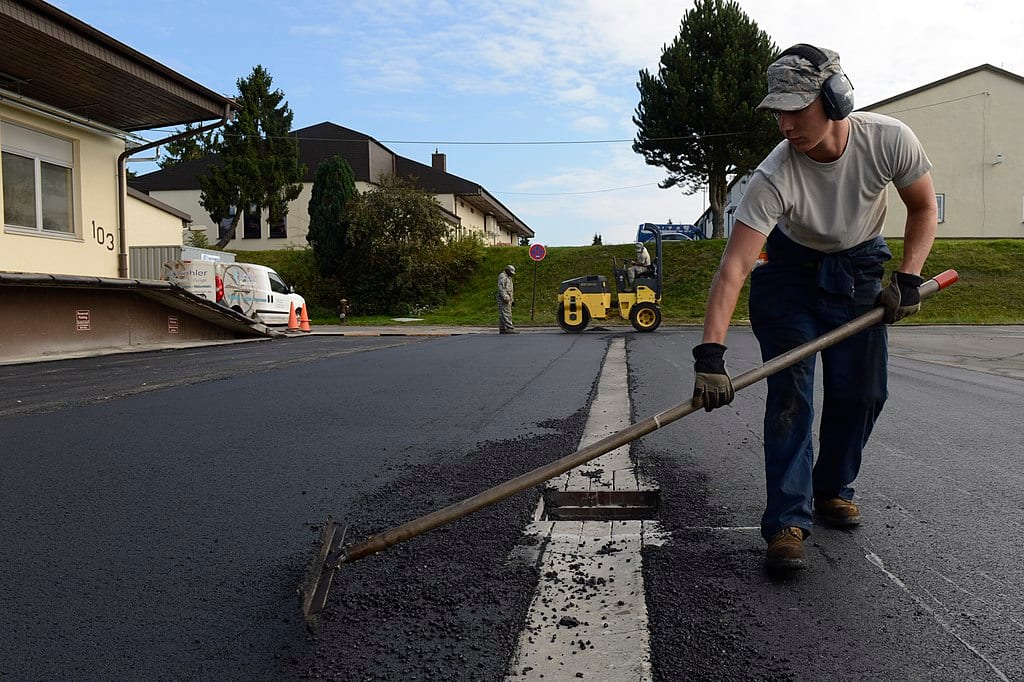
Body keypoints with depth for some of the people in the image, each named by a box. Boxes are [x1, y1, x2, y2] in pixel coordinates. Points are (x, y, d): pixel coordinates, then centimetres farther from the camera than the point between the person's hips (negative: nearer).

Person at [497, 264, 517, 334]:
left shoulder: (508, 277, 23)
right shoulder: (502, 276, -8)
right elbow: (501, 288, -18)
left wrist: (512, 300, 23)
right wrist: (505, 298, -25)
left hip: (508, 299, 10)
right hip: (503, 299, -10)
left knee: (503, 315, 7)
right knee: (506, 314, -14)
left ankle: (502, 329, 7)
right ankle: (509, 329, -20)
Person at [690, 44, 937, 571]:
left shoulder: (889, 140, -24)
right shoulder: (774, 177, -32)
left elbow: (923, 208, -4)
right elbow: (733, 268, -38)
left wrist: (908, 279, -16)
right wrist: (710, 355, -47)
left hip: (859, 269, 3)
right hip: (791, 269, -3)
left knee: (863, 391, 1)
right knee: (790, 391, -14)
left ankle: (832, 489, 24)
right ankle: (787, 522, -10)